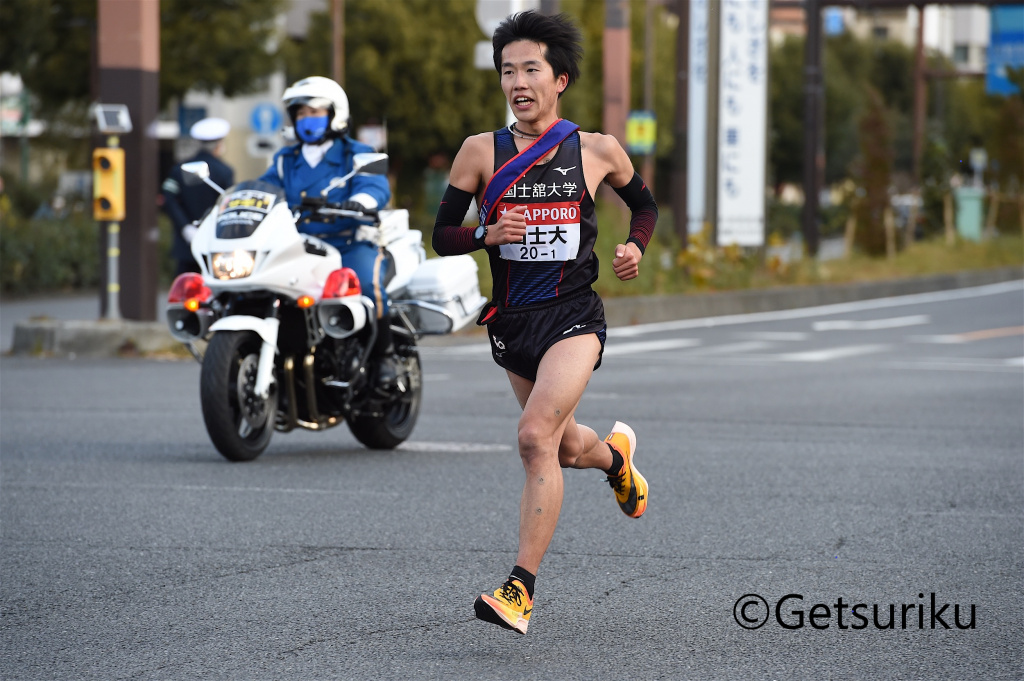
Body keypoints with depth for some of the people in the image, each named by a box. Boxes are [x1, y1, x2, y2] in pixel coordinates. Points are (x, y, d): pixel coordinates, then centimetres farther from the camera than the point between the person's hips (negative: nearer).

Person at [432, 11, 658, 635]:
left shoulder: (596, 151, 1)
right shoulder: (482, 151, 1)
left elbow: (645, 203, 19)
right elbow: (442, 236, 3)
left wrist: (635, 247, -1)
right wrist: (488, 235, -18)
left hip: (574, 316, -3)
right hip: (513, 320, 3)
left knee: (536, 438, -23)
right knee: (565, 449, 18)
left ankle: (522, 588, -22)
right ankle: (615, 453, 57)